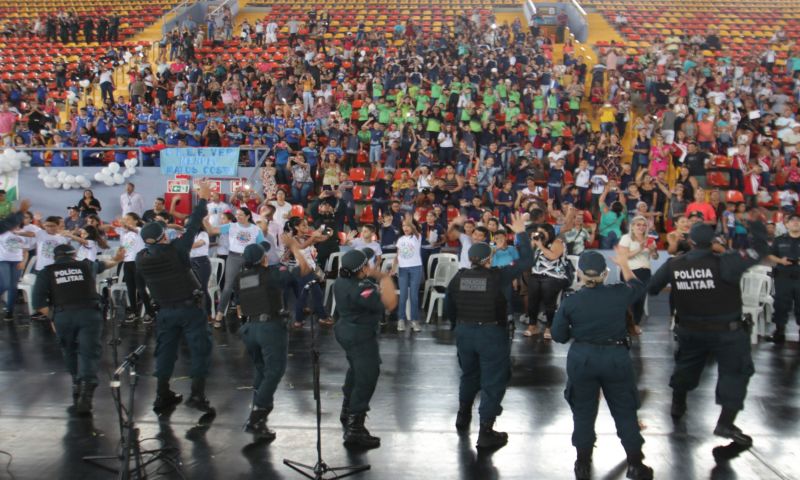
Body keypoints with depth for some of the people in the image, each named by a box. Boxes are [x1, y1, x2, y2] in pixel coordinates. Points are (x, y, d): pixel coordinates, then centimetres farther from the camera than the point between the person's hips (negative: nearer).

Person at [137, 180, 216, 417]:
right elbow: (192, 227, -10)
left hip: (165, 311, 4)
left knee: (165, 351, 13)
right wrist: (202, 199, -2)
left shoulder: (141, 259, -6)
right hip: (190, 308, -4)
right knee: (200, 349, 2)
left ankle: (163, 397, 16)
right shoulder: (175, 250, -16)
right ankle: (197, 394, -4)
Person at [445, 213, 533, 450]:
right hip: (491, 333, -5)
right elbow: (526, 261, -10)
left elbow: (448, 308, 5)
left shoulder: (459, 277, -4)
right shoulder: (497, 276, -15)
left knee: (469, 374, 25)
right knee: (493, 381, 4)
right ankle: (486, 432, 5)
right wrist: (521, 234, -3)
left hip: (464, 332, 5)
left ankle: (463, 417, 43)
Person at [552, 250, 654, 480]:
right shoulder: (619, 294, -9)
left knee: (583, 412, 14)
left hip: (582, 359, 0)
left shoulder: (570, 302, -11)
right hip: (616, 357, 0)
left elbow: (559, 336, -3)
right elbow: (639, 287, 15)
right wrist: (624, 264, 25)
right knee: (625, 412, 14)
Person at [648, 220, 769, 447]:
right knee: (735, 372, 7)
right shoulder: (724, 262, -22)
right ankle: (725, 422, 1)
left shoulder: (673, 265, -10)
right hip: (727, 330, -4)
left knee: (687, 364, 26)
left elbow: (651, 288, 4)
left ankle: (677, 405, 42)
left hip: (689, 330, 5)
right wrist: (756, 224, -1)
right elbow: (760, 248, -16)